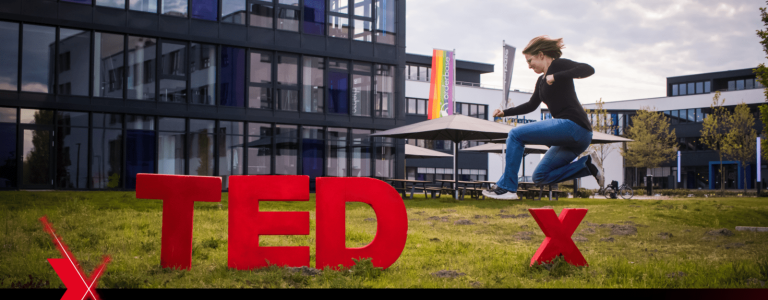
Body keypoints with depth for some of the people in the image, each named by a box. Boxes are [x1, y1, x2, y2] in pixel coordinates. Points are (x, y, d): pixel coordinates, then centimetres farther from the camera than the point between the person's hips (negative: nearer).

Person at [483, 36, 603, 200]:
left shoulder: (557, 65, -3)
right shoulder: (541, 81, 23)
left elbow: (588, 69, -19)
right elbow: (531, 105, 34)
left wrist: (556, 77, -23)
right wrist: (505, 112, 26)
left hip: (573, 125, -10)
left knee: (516, 135, -9)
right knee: (540, 178, 13)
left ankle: (506, 187, -9)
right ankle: (586, 164, 5)